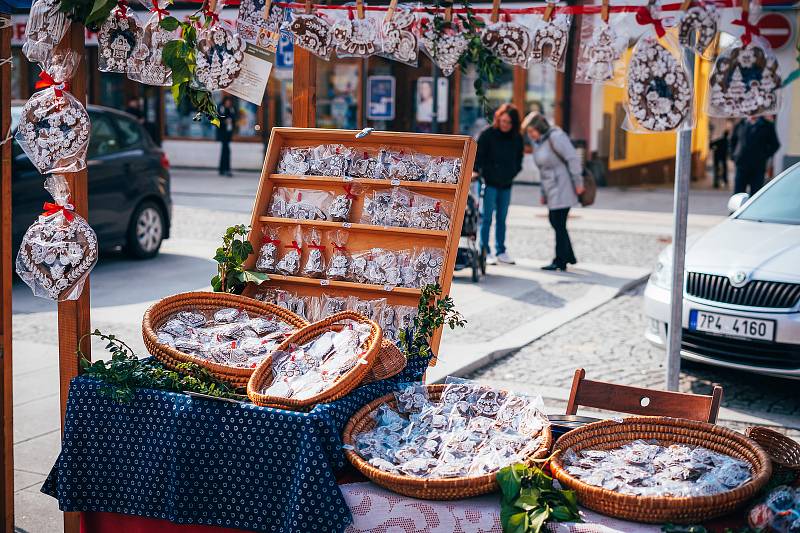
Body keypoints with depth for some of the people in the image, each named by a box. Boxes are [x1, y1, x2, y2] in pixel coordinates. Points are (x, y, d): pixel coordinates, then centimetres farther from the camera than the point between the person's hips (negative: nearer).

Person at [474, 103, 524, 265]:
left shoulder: (517, 138, 5)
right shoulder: (487, 134, -7)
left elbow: (518, 160, 15)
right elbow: (477, 155, -6)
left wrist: (512, 174, 2)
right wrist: (476, 171, -19)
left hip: (506, 184, 4)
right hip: (489, 183, -4)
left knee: (502, 219, 11)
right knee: (487, 218, -5)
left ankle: (501, 251, 18)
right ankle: (485, 252, 1)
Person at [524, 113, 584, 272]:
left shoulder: (555, 137, -15)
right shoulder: (538, 142, 13)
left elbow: (573, 158, -18)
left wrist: (578, 183, -18)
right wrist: (543, 193, 16)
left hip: (562, 187, -9)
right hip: (552, 189, 10)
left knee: (559, 224, -6)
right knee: (554, 221, 13)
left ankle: (560, 262, 2)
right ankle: (569, 257, 25)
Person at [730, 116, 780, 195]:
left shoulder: (767, 126, 1)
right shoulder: (740, 124, 8)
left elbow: (775, 144, 4)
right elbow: (733, 140, 23)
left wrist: (765, 156, -3)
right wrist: (734, 155, 13)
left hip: (758, 167, -2)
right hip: (741, 166, 2)